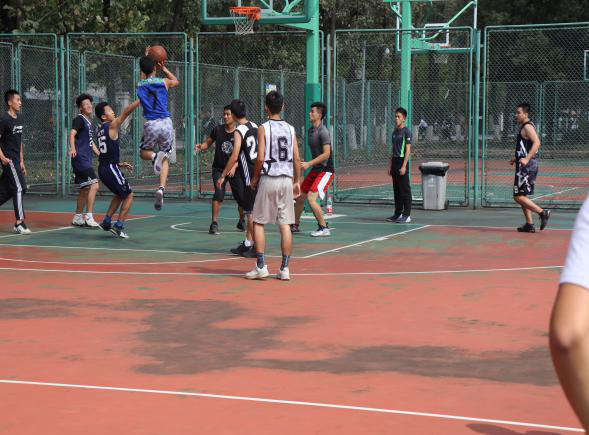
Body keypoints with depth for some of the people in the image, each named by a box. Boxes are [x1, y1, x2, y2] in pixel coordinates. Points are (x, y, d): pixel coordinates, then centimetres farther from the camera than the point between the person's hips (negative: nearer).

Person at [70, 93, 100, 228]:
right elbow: (72, 133, -23)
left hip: (86, 160, 10)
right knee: (94, 185, -16)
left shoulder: (88, 121, 20)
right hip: (80, 158, -10)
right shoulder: (79, 119, -7)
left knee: (85, 189, 13)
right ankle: (89, 217, -16)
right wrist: (72, 147, -41)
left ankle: (77, 218, 21)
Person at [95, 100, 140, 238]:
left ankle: (106, 222, 23)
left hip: (102, 168, 9)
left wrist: (119, 164, 22)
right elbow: (126, 111, -19)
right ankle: (119, 226, -2)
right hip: (111, 168, -9)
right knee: (128, 196, 2)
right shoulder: (112, 126, -10)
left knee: (120, 195, 25)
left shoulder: (101, 130, 16)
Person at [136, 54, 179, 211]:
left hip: (150, 124, 0)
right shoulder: (163, 82, 2)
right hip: (166, 123, 0)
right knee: (165, 159, 13)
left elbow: (143, 78, 33)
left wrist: (145, 58, 41)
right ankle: (161, 188, -9)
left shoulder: (139, 86, 6)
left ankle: (155, 156, -14)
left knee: (144, 152, 24)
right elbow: (176, 81, 27)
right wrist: (163, 68, 31)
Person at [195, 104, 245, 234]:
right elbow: (208, 143, 10)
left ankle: (241, 222, 27)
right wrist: (200, 147, -13)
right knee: (219, 193, -19)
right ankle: (214, 223, -15)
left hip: (234, 170, 0)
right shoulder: (218, 130, -1)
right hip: (218, 169, 0)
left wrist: (234, 167, -26)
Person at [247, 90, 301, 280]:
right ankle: (285, 268, 6)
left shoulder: (263, 128, -6)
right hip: (287, 180, 4)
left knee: (258, 223, 6)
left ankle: (261, 266, 1)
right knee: (285, 225, 5)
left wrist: (255, 178, 2)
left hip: (268, 179, -4)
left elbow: (260, 158, -12)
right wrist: (296, 181, 15)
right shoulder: (290, 129, 5)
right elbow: (297, 159, 5)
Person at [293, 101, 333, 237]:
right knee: (300, 196, 11)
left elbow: (326, 154, -24)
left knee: (311, 198, -19)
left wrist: (308, 164, -25)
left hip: (325, 170, -9)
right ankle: (295, 225, 28)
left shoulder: (323, 132, -18)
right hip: (315, 170, 9)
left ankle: (324, 228, -7)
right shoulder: (310, 130, 10)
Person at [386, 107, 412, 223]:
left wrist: (404, 166, -18)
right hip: (395, 161, 8)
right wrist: (390, 166, 17)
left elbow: (408, 150, -12)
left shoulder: (406, 132, -8)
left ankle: (407, 215, -4)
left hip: (402, 162, -8)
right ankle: (398, 213, 18)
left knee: (405, 190, -6)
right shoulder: (394, 132, 15)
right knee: (396, 190, 11)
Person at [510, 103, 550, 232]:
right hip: (524, 166, 10)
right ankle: (529, 224, 15)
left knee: (519, 197, -10)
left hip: (527, 167, -10)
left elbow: (537, 142, -26)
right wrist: (517, 159, 26)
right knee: (521, 196, 13)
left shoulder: (528, 127, -12)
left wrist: (526, 159, -33)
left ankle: (542, 213, -8)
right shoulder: (523, 127, 18)